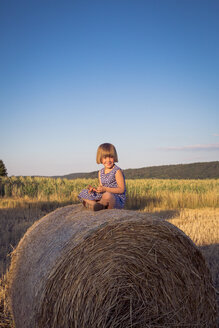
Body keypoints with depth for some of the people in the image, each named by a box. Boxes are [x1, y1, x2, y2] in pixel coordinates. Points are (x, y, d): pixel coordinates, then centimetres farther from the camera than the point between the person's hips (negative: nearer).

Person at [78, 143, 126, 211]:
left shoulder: (117, 171, -8)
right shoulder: (100, 172, 14)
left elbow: (121, 189, -13)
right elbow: (101, 189, 14)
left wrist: (105, 189, -21)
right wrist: (94, 189, -9)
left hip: (117, 200, -7)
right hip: (103, 196, 7)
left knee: (107, 195, -41)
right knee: (83, 193, 2)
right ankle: (94, 204, -24)